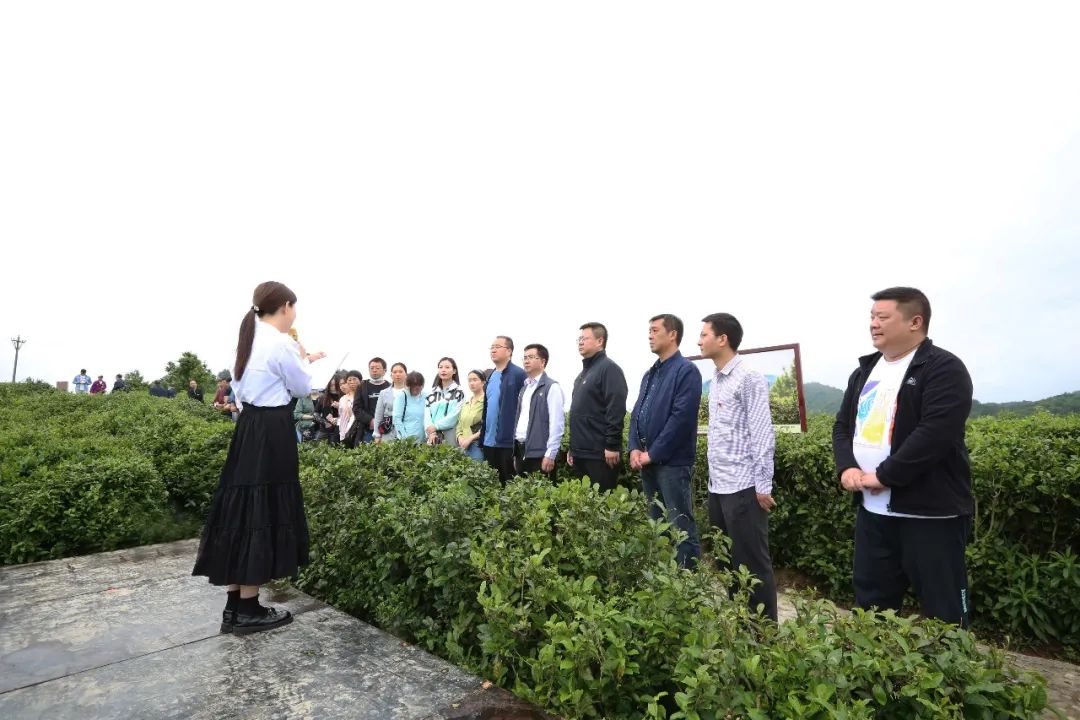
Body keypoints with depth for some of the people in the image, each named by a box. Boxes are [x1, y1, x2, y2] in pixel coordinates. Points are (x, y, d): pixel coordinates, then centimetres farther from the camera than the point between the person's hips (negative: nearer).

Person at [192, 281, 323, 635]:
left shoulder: (249, 339, 12)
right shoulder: (280, 343, -15)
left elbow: (240, 390, 18)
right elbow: (302, 388, -3)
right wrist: (301, 362, 12)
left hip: (248, 427, 9)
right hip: (272, 431, -9)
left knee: (242, 511, 11)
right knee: (263, 513, 0)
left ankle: (234, 607, 21)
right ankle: (248, 610, 11)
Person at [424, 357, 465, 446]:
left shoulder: (459, 392, 5)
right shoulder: (432, 393, 17)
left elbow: (455, 415, -6)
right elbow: (426, 415, 6)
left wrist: (435, 427, -10)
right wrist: (430, 431, -11)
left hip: (451, 437, -4)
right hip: (432, 438, 4)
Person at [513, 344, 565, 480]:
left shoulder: (551, 387, -8)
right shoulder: (524, 388, 16)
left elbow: (556, 423, -13)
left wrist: (550, 455, -17)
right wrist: (516, 451, 13)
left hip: (539, 453, -7)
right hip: (521, 450, 7)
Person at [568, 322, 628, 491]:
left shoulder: (609, 368, -9)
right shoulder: (584, 372, 19)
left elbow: (616, 410, -18)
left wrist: (612, 446, -21)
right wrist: (572, 447, 19)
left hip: (601, 453, -9)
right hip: (580, 453, 9)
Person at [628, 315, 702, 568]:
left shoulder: (686, 371, -10)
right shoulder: (650, 374, 16)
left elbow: (681, 418, -19)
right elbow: (636, 413, 15)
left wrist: (653, 454, -16)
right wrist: (635, 449, 0)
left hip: (673, 462, -8)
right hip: (647, 462, 8)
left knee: (680, 528, 1)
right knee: (657, 525, 17)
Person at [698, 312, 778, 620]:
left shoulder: (749, 378, -11)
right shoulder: (715, 381, 12)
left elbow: (763, 436, -13)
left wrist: (763, 486, -14)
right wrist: (712, 479, 14)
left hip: (742, 488, -8)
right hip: (717, 487, 8)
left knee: (752, 563, 3)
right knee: (726, 561, 16)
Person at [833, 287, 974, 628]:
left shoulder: (944, 369, -10)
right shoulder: (865, 371, 13)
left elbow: (934, 434, -22)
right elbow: (842, 425, 13)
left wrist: (883, 476, -18)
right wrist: (846, 467, -5)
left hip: (929, 513, -7)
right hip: (872, 511, 7)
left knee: (943, 611, 7)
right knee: (870, 603, 18)